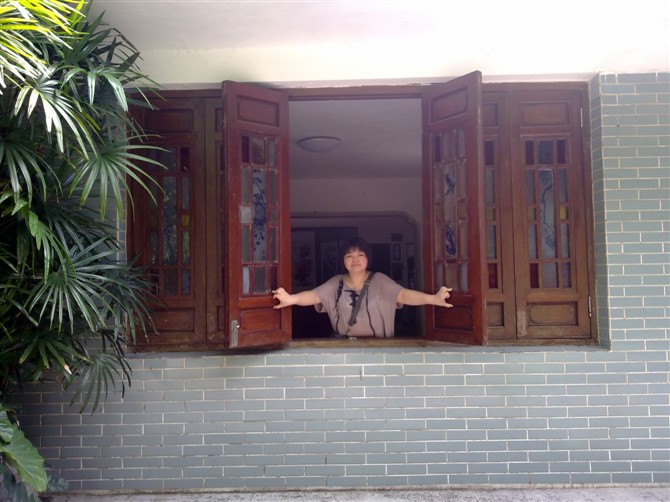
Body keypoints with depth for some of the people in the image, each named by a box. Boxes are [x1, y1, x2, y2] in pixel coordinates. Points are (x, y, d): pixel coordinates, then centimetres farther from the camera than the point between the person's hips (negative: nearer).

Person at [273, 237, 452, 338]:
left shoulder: (379, 280, -3)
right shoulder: (336, 283, 3)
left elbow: (403, 295, -15)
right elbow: (314, 295, -11)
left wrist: (432, 298, -33)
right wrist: (291, 299, -32)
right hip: (343, 346, 1)